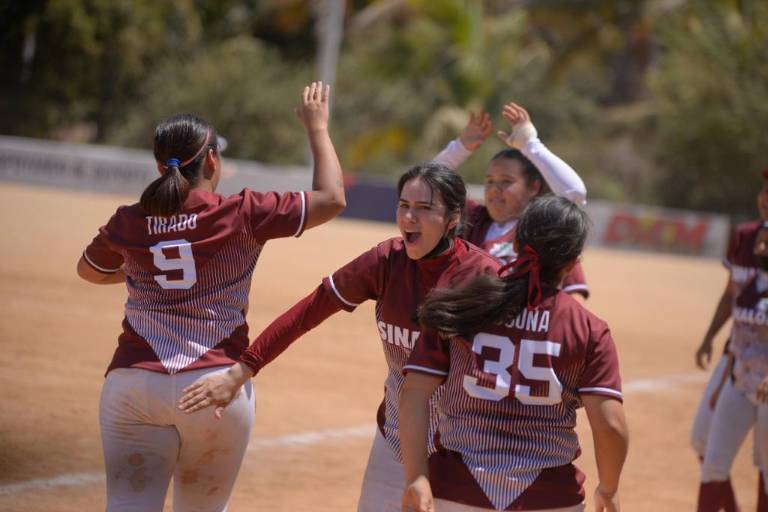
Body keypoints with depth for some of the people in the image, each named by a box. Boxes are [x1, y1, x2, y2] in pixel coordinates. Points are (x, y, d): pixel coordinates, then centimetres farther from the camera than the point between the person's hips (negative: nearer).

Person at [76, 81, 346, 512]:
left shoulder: (129, 222, 6)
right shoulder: (242, 214, -4)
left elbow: (89, 270, 27)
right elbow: (332, 199, 3)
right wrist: (318, 128, 14)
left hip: (133, 383, 2)